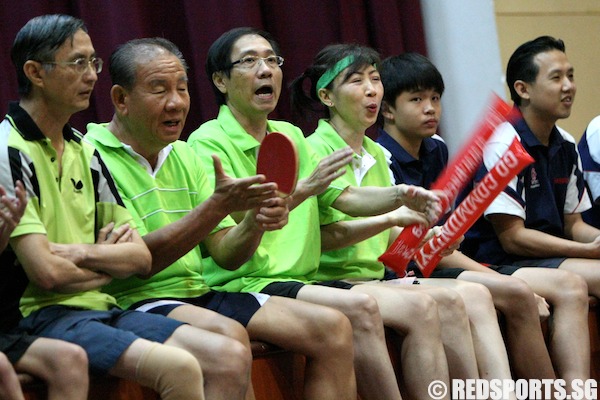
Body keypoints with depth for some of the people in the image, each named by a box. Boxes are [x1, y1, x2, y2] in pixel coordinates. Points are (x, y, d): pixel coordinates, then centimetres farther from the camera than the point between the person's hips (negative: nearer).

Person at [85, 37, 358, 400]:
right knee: (228, 336, -38)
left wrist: (256, 222, -10)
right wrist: (217, 205, -22)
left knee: (332, 328, -7)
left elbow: (226, 255, 13)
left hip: (200, 295, 8)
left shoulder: (183, 155, 17)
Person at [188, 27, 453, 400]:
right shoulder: (207, 142, -5)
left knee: (422, 307, -10)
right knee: (359, 308, -30)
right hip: (245, 285, -8)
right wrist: (301, 190, -26)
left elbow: (348, 198, 14)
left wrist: (400, 196, -6)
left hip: (304, 281, 8)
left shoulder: (291, 136, 19)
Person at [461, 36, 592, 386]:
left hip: (552, 259, 8)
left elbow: (573, 225, 17)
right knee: (571, 287, -32)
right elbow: (512, 238, -14)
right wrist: (588, 250, -15)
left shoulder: (566, 147, 13)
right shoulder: (504, 145, -12)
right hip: (500, 264, -8)